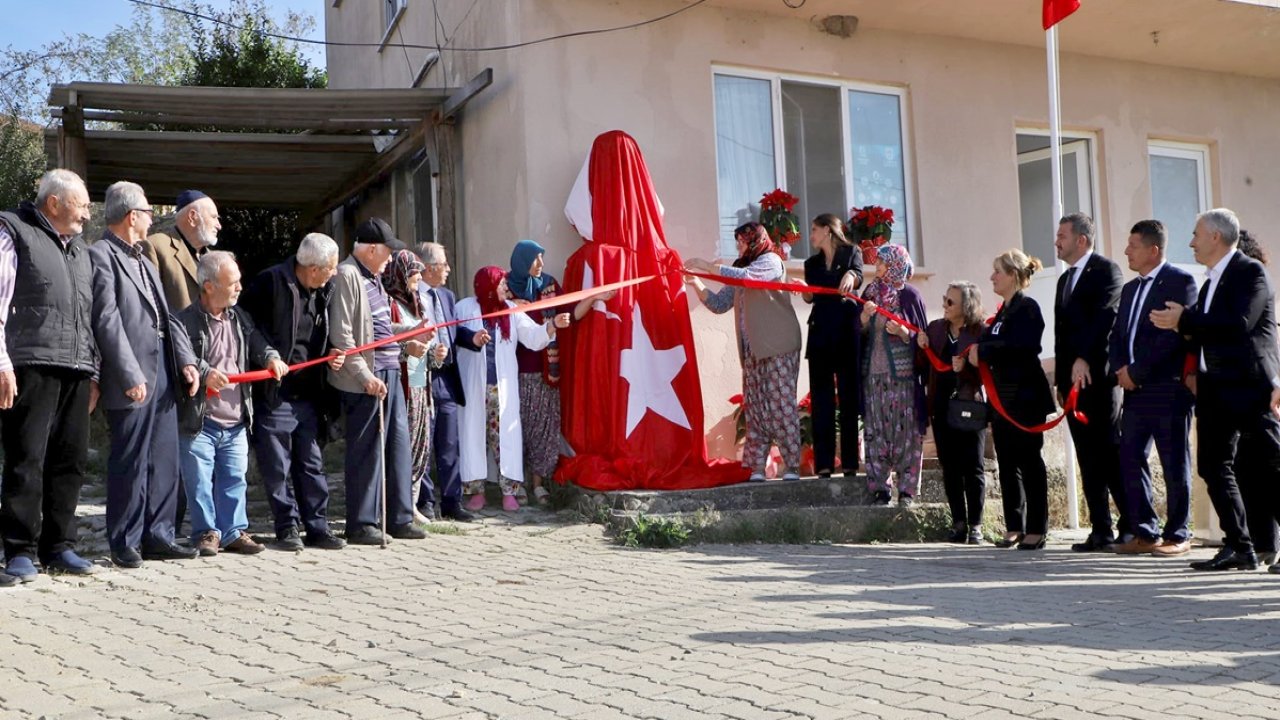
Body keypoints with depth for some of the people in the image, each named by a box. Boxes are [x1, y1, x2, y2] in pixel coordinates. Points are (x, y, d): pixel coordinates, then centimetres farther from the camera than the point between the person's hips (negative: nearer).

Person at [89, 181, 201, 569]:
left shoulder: (144, 261, 20)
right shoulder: (100, 255, -7)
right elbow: (107, 320, -15)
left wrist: (186, 361, 4)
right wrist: (130, 376, -19)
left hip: (164, 373, 8)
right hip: (132, 377, -8)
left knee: (164, 461, 10)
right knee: (130, 463, -2)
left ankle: (157, 536, 18)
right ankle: (125, 543, 8)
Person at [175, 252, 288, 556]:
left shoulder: (239, 318, 10)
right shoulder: (187, 321, -12)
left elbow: (256, 342, 15)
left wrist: (270, 357, -6)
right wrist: (204, 372, -31)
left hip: (236, 422, 6)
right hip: (200, 422, -6)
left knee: (235, 479, 11)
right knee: (200, 482, 3)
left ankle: (234, 532, 21)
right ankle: (207, 532, 16)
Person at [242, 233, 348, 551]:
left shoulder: (325, 291, 10)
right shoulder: (270, 282, -11)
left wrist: (330, 355, 3)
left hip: (308, 394, 6)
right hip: (273, 393, -6)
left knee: (312, 465, 9)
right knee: (278, 468, 2)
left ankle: (317, 528, 16)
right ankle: (287, 528, 11)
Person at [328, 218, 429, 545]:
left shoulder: (373, 277, 17)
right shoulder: (346, 276, -12)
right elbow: (341, 336, -18)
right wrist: (366, 376, -20)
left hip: (389, 372, 9)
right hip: (365, 378, -9)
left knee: (398, 445, 11)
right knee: (365, 452, -2)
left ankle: (400, 518, 19)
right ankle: (361, 524, 8)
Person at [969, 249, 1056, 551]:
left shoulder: (1027, 308, -9)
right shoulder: (1003, 311, 17)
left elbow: (1019, 346, -23)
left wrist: (982, 351, -14)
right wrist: (976, 352, -4)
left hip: (1025, 397, -8)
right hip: (1002, 398, 8)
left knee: (1029, 462, -4)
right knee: (1007, 464, 9)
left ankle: (1036, 529, 1)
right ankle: (1014, 527, 15)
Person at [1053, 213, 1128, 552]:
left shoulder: (1105, 270, -4)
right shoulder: (1065, 279, 21)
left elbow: (1105, 317, -17)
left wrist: (1084, 359, -23)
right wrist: (1061, 380, 15)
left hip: (1098, 377, -8)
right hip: (1074, 380, 8)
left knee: (1111, 453, -7)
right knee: (1088, 459, 6)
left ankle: (1131, 526, 0)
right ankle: (1101, 531, 9)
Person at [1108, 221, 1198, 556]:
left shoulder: (1179, 281, -7)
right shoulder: (1130, 289, 19)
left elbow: (1175, 334, -17)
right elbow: (1117, 335, 18)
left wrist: (1136, 371, -16)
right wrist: (1120, 370, -1)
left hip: (1168, 390, -8)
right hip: (1136, 391, 8)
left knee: (1174, 466, 1)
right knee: (1130, 460, 5)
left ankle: (1178, 535, 9)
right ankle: (1146, 533, 12)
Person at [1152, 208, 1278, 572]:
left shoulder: (1251, 272, -9)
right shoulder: (1213, 280, 17)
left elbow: (1239, 323, -23)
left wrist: (1185, 319, -17)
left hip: (1249, 388, -9)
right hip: (1217, 391, 9)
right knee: (1214, 467, 5)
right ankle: (1238, 548, 9)